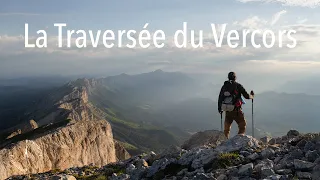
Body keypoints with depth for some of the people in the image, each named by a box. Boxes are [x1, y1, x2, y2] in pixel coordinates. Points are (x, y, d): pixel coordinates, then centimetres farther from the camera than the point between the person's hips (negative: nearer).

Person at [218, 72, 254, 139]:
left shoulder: (224, 86, 9)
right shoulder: (238, 85, -3)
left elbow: (220, 98, 13)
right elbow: (247, 96, -4)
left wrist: (220, 109, 25)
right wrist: (252, 95, 19)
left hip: (227, 111, 4)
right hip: (237, 110, -4)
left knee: (226, 128, 17)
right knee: (243, 126, 8)